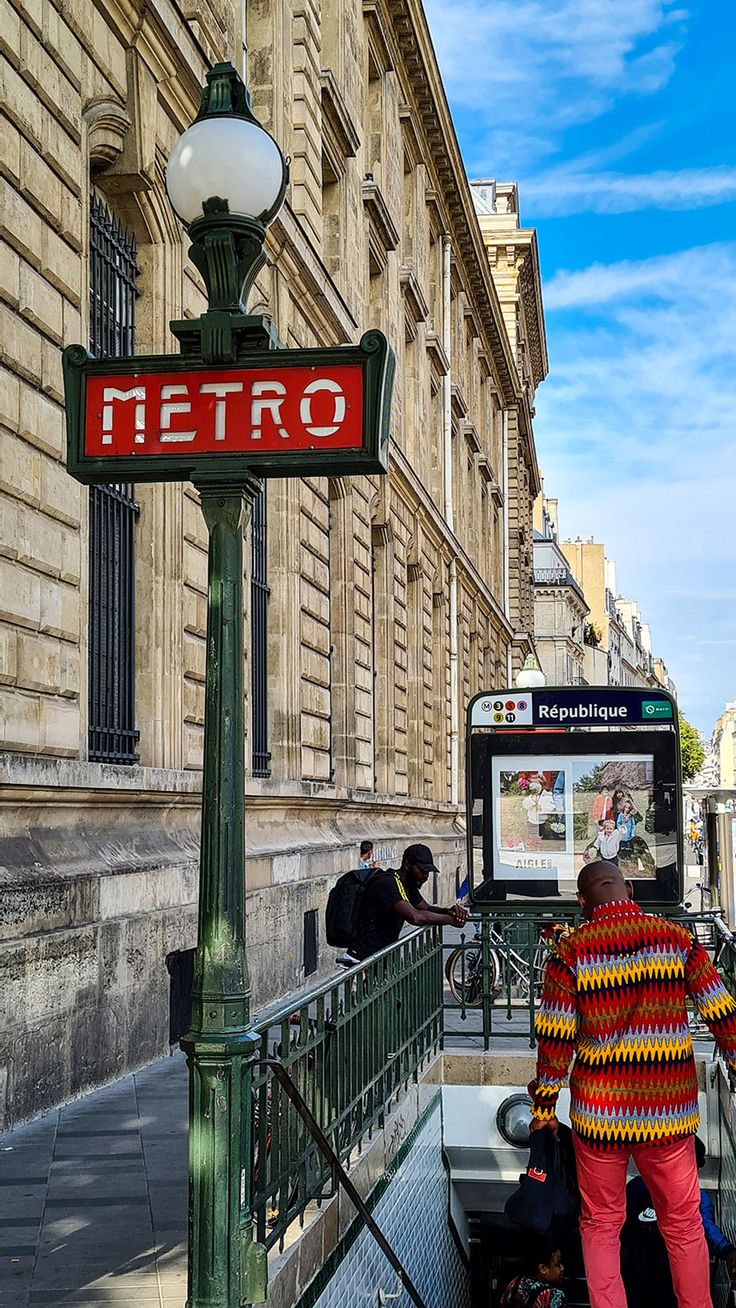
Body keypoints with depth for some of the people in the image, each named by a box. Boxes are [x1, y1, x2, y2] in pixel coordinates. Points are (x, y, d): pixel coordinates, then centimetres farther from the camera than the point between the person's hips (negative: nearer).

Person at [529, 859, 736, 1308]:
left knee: (601, 1225, 15)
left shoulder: (571, 951, -6)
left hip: (600, 1112, -1)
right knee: (684, 1225, 16)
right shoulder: (679, 940, -3)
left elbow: (555, 1038, -6)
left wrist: (544, 1106, 3)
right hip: (669, 1111, 1)